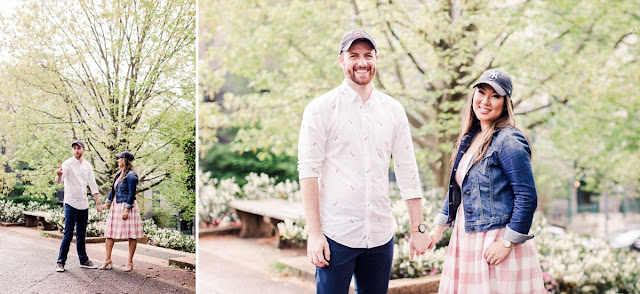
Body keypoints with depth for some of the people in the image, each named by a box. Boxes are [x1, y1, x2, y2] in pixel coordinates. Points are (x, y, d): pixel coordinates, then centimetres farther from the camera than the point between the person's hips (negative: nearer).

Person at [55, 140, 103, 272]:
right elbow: (59, 181, -20)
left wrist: (98, 203, 9)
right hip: (71, 204, -5)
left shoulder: (87, 166, 10)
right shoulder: (67, 164, -6)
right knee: (68, 234, -8)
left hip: (84, 204, 5)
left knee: (81, 234, 12)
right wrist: (59, 175, -44)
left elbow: (93, 185, 14)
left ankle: (84, 260, 18)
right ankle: (61, 262, -1)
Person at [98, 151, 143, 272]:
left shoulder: (131, 176, -13)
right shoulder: (119, 174, 14)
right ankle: (108, 260, 13)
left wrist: (127, 210, -18)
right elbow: (113, 190, 22)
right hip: (116, 206, 9)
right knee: (109, 233, 7)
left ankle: (130, 262, 5)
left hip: (128, 206, -9)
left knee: (131, 235, -1)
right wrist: (107, 203, 18)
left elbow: (132, 194, -16)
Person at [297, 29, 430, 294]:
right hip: (336, 235, -3)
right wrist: (314, 233, -12)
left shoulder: (393, 110, 8)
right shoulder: (321, 109, -3)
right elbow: (308, 172, -7)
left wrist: (418, 229, 7)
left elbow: (407, 172, 10)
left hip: (380, 235, 4)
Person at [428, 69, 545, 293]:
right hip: (465, 239, 8)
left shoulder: (509, 142, -13)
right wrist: (439, 228, 20)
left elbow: (527, 198, -16)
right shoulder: (470, 138, 11)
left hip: (495, 245, -8)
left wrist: (508, 243, -17)